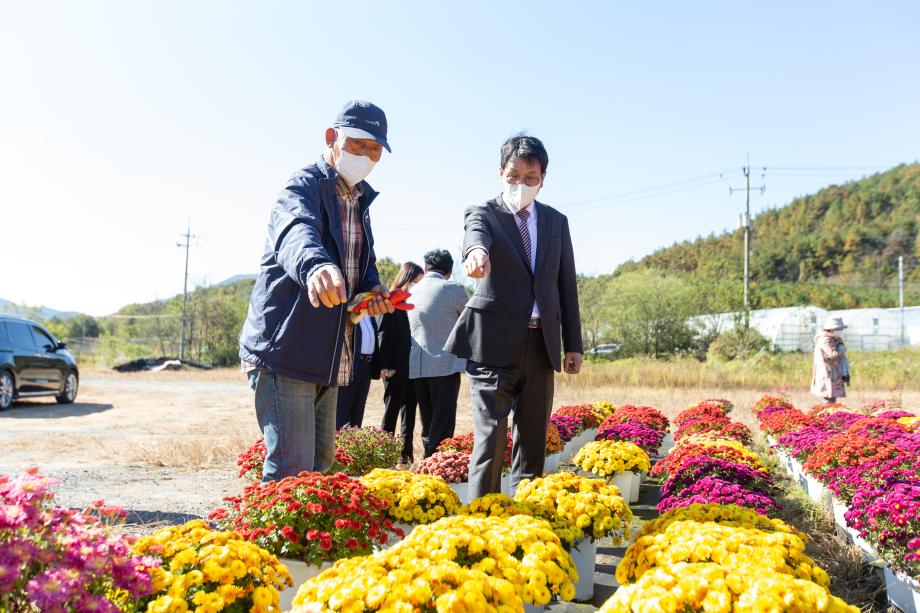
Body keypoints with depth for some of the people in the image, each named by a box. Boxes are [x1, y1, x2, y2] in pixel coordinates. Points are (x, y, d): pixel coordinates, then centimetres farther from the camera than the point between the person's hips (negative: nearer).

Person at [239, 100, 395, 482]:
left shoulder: (359, 199, 15)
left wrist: (373, 288, 2)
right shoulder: (304, 186, -11)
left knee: (320, 468, 17)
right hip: (284, 351, -9)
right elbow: (297, 232, -35)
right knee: (291, 473, -13)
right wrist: (315, 266, -59)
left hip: (327, 361, 9)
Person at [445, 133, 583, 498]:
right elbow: (475, 234, -23)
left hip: (541, 346, 5)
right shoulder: (483, 212, 2)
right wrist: (476, 251, -48)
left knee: (533, 440, 9)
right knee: (491, 436, -9)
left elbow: (567, 284, 14)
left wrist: (573, 344, 10)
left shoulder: (556, 222, 15)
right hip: (494, 343, -4)